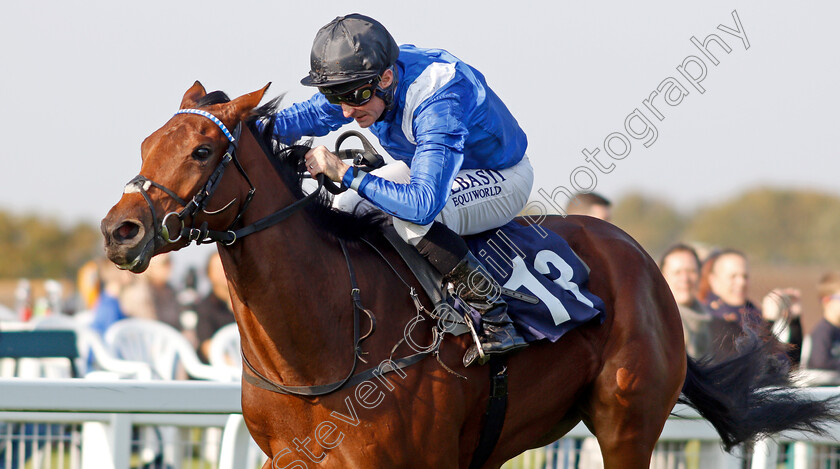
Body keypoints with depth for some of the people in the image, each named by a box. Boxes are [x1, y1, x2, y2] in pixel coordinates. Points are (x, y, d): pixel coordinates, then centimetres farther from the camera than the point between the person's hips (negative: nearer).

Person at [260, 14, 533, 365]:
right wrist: (263, 128, -19)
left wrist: (345, 174, -45)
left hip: (502, 177, -8)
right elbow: (314, 114, 1)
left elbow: (423, 202, -48)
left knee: (414, 219, -34)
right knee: (346, 211, 0)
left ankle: (494, 320, -27)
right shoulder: (365, 79, -18)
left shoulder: (439, 102, -41)